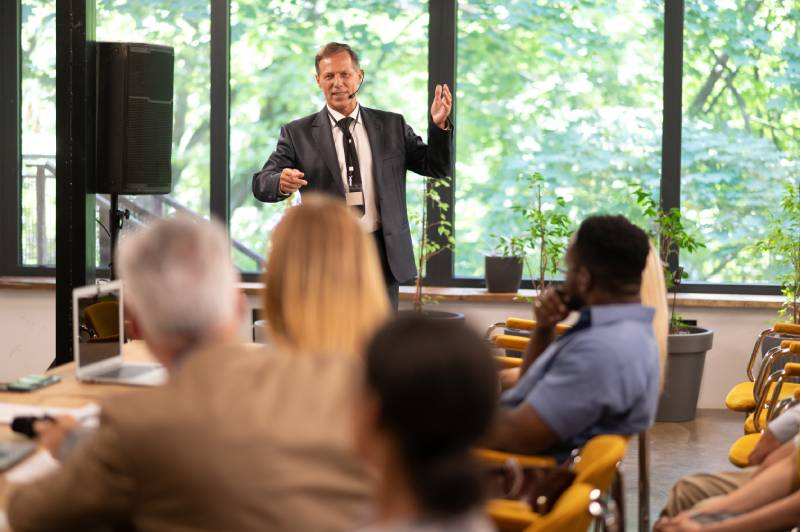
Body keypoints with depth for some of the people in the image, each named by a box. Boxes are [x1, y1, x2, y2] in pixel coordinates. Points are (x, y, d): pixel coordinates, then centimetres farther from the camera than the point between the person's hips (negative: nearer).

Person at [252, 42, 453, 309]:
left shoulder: (392, 126, 9)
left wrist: (439, 125, -9)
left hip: (382, 256, 2)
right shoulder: (298, 133, 3)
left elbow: (437, 167, 9)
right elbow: (261, 183, -3)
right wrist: (281, 182, -27)